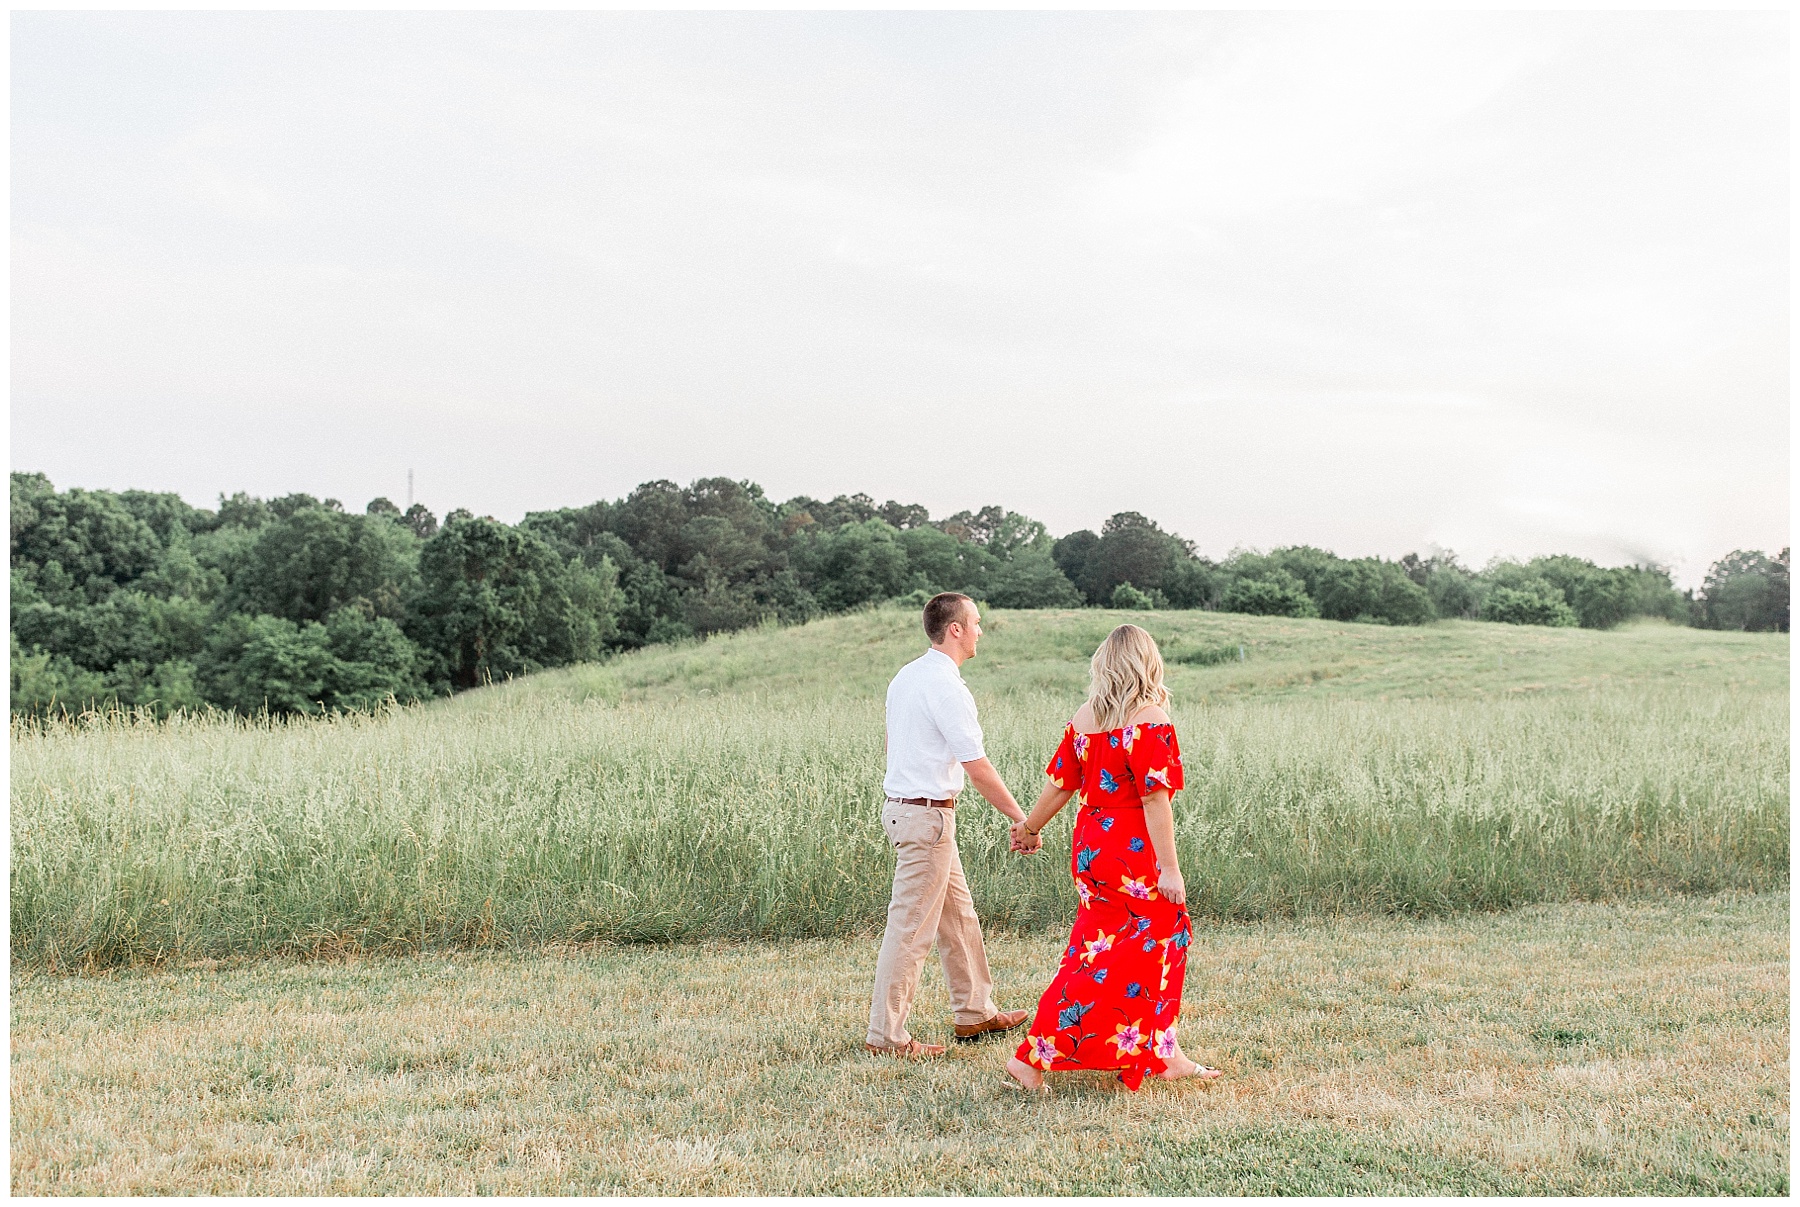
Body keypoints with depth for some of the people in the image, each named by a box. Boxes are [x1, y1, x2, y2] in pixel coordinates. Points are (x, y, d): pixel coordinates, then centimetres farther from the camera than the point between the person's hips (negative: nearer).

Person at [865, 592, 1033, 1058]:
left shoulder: (906, 676, 11)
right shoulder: (947, 687, -18)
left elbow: (891, 743, 20)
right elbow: (978, 767, -18)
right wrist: (1021, 818, -11)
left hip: (903, 805, 10)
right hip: (928, 817, -10)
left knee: (959, 912, 18)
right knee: (912, 926, -3)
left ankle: (975, 1012, 29)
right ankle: (886, 1034, 4)